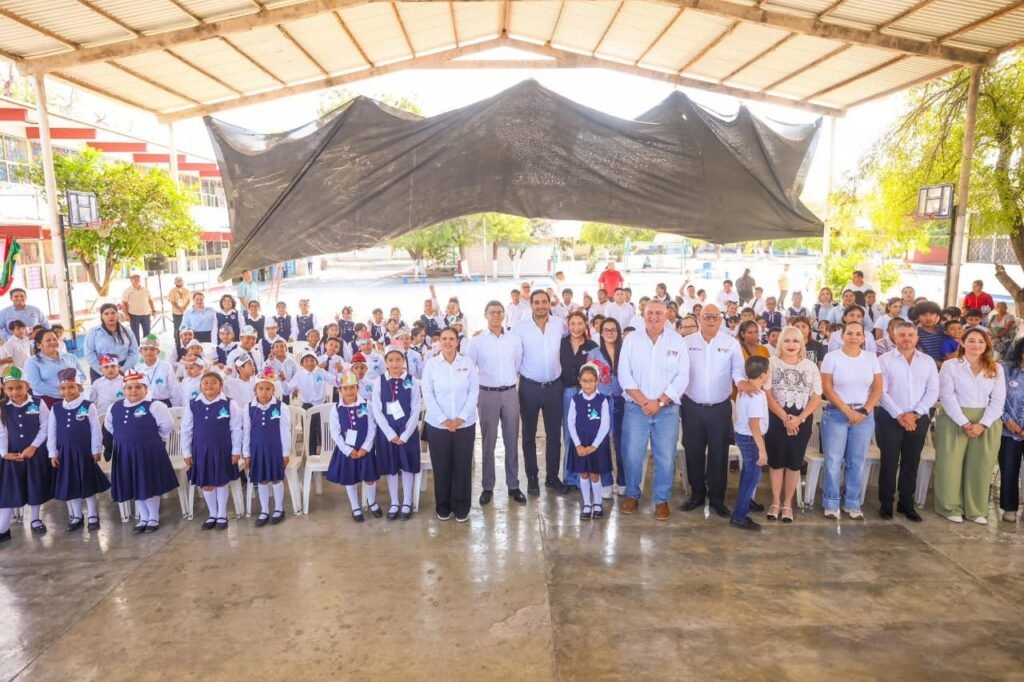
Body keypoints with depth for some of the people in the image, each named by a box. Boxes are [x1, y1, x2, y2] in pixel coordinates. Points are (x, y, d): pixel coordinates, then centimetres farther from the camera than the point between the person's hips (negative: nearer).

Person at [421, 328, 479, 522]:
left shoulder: (468, 363, 0)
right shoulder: (431, 364, -1)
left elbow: (474, 392, -2)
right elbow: (428, 394, -4)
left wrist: (460, 418, -11)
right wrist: (443, 419, -12)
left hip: (465, 424, 0)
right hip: (437, 425, 0)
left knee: (463, 465, 5)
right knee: (441, 466, 7)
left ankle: (461, 507, 20)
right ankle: (443, 506, 24)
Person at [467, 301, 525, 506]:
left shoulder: (515, 339, 2)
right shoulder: (477, 341, -4)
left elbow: (520, 366, 10)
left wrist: (512, 382, 9)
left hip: (510, 393, 2)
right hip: (487, 395, -2)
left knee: (512, 441, 8)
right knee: (488, 443, 7)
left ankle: (513, 486, 19)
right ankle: (487, 487, 17)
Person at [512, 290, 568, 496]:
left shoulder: (559, 324, -2)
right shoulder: (520, 327, -9)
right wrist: (516, 375, -6)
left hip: (554, 386, 2)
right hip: (529, 386, -2)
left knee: (554, 434, 10)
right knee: (529, 435, 9)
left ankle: (552, 476, 24)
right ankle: (532, 478, 23)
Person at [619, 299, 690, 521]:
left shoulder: (678, 341, 2)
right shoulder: (631, 339, 2)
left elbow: (682, 376, -4)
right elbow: (624, 374, -3)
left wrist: (659, 402, -12)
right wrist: (643, 401, -12)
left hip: (667, 410, 0)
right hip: (636, 408, 0)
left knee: (666, 458, 2)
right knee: (632, 455, 2)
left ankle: (661, 500, 20)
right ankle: (632, 495, 23)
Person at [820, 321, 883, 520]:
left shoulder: (871, 357, 6)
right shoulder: (832, 357, -3)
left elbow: (877, 388, 5)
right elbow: (827, 389, -7)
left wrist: (865, 411, -7)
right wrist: (847, 411, -11)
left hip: (865, 415, 3)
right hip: (836, 414, -3)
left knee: (857, 462, 7)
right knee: (833, 461, 0)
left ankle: (852, 503, 18)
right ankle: (831, 503, 11)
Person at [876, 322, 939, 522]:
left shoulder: (928, 361, 8)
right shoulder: (884, 360, -3)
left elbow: (933, 392, 2)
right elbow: (881, 391, -9)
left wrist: (915, 413, -11)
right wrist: (900, 415, -15)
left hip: (919, 419, 3)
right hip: (890, 418, -3)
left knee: (911, 463, 10)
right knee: (888, 462, 2)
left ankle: (906, 504, 22)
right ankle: (886, 504, 12)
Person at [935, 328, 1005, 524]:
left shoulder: (996, 368, 8)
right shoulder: (950, 365, -1)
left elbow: (998, 400, 1)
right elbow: (947, 397, -7)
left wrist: (982, 424, -11)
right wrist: (964, 423, -14)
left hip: (986, 423, 3)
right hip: (955, 421, -3)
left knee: (981, 466, 5)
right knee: (951, 464, -1)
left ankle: (977, 510, 16)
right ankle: (951, 507, 9)